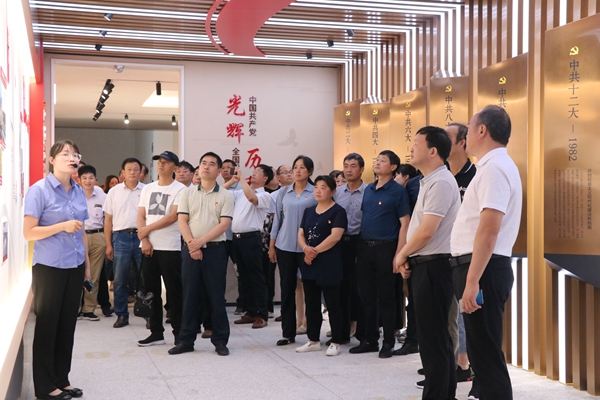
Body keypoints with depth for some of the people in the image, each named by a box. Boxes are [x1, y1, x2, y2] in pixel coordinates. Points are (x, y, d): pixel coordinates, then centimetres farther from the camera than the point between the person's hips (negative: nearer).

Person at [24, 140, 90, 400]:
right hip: (49, 268, -6)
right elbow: (28, 232, -14)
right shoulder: (39, 190, -11)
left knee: (68, 324, 11)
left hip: (74, 267, 6)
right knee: (47, 325, 4)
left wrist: (86, 262, 15)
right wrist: (63, 226, -22)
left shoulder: (79, 192, 7)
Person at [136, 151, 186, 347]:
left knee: (174, 291, 0)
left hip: (170, 247, -5)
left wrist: (148, 229, -9)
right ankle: (156, 332, 17)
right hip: (148, 247, 5)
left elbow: (173, 216, -13)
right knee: (151, 290, 8)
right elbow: (140, 216, 9)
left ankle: (178, 333, 8)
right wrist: (144, 240, -5)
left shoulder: (180, 189, -3)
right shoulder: (147, 188, 13)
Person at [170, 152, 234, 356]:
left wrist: (201, 241, -15)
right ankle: (186, 340, 14)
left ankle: (220, 340, 11)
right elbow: (182, 221, 2)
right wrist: (192, 245, -11)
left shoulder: (225, 195, 2)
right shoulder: (187, 193, 8)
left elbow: (224, 224, -7)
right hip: (190, 249, 2)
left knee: (216, 296, 2)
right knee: (190, 295, 6)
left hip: (215, 249, -2)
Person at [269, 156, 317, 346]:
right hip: (285, 246, 3)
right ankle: (288, 333, 15)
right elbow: (277, 219, 10)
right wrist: (272, 245, 8)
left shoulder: (316, 193, -2)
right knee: (287, 289, 7)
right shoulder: (283, 192, 7)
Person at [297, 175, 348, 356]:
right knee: (311, 304, 12)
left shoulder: (338, 211, -6)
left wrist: (316, 251, -14)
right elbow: (300, 234, 10)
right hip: (309, 264, 7)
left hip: (329, 265, -7)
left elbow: (335, 236, -17)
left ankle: (335, 342, 9)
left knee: (332, 304, 0)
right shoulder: (309, 211, 14)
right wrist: (306, 248, -11)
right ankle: (313, 340, 22)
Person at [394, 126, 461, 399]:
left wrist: (401, 255, -6)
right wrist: (407, 258, 6)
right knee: (436, 336, 16)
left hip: (434, 266, -10)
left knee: (432, 338, -4)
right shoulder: (429, 181, 17)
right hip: (424, 264, 10)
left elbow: (426, 231, -21)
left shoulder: (440, 182, -15)